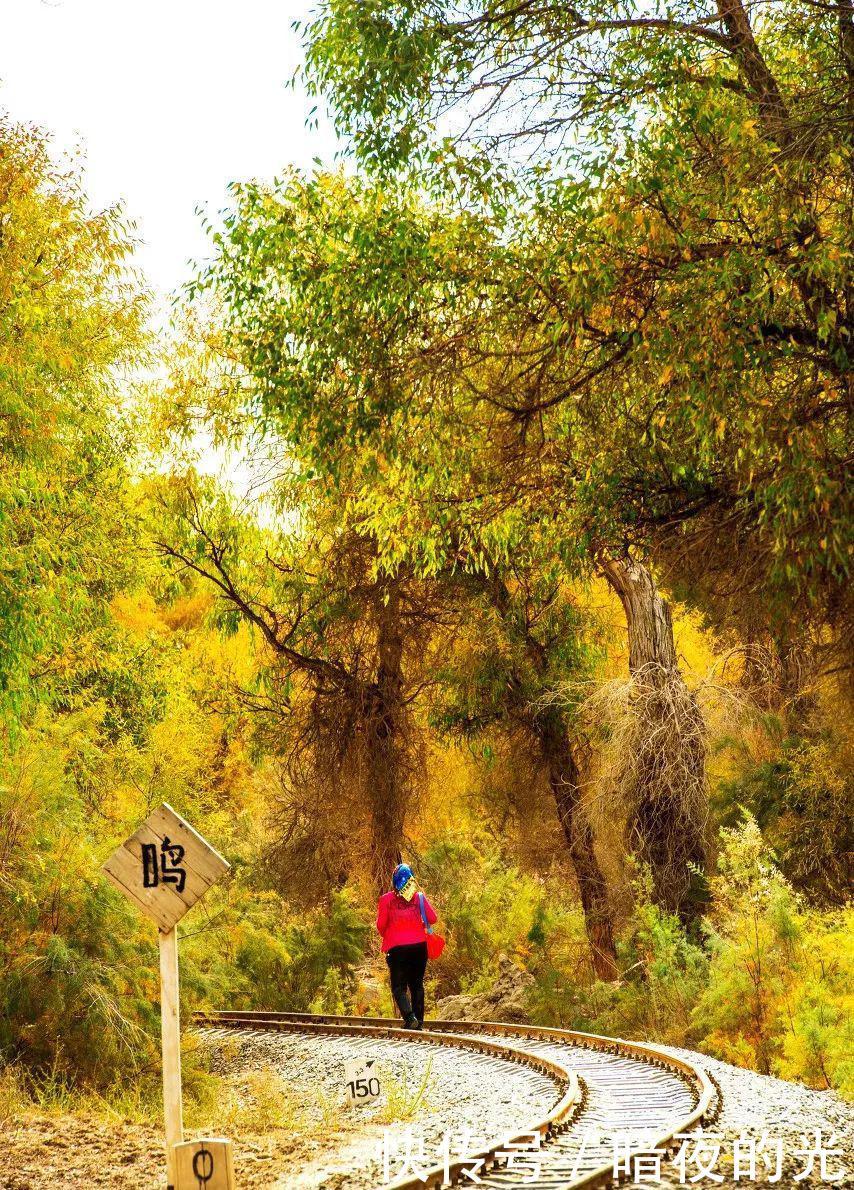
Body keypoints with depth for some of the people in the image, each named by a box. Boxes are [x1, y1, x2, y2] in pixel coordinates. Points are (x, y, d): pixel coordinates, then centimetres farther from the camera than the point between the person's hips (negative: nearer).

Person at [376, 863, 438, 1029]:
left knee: (399, 987, 2)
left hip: (396, 947, -2)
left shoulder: (386, 899, -3)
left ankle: (409, 1016, -20)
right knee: (417, 984, 14)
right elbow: (432, 918, -3)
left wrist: (386, 936, 16)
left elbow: (380, 924, -4)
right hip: (419, 945, 2)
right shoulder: (419, 897, 1)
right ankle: (418, 1021, 12)